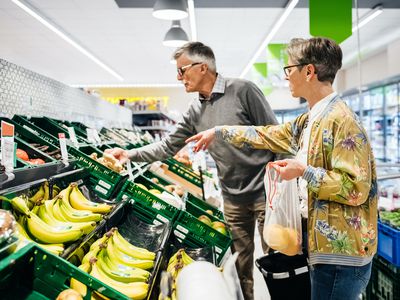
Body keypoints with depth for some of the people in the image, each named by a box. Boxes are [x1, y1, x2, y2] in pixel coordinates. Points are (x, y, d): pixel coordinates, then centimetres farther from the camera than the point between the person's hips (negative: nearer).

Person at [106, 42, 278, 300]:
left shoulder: (242, 90, -11)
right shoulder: (195, 112, 7)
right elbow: (169, 146, 13)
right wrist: (130, 154, 4)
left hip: (265, 192, -5)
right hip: (233, 199, 6)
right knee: (242, 263, 15)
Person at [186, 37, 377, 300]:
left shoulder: (341, 120, -20)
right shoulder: (310, 120, 9)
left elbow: (356, 189, -23)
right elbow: (267, 135, 18)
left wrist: (303, 172, -20)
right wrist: (218, 133, 21)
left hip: (341, 254, -9)